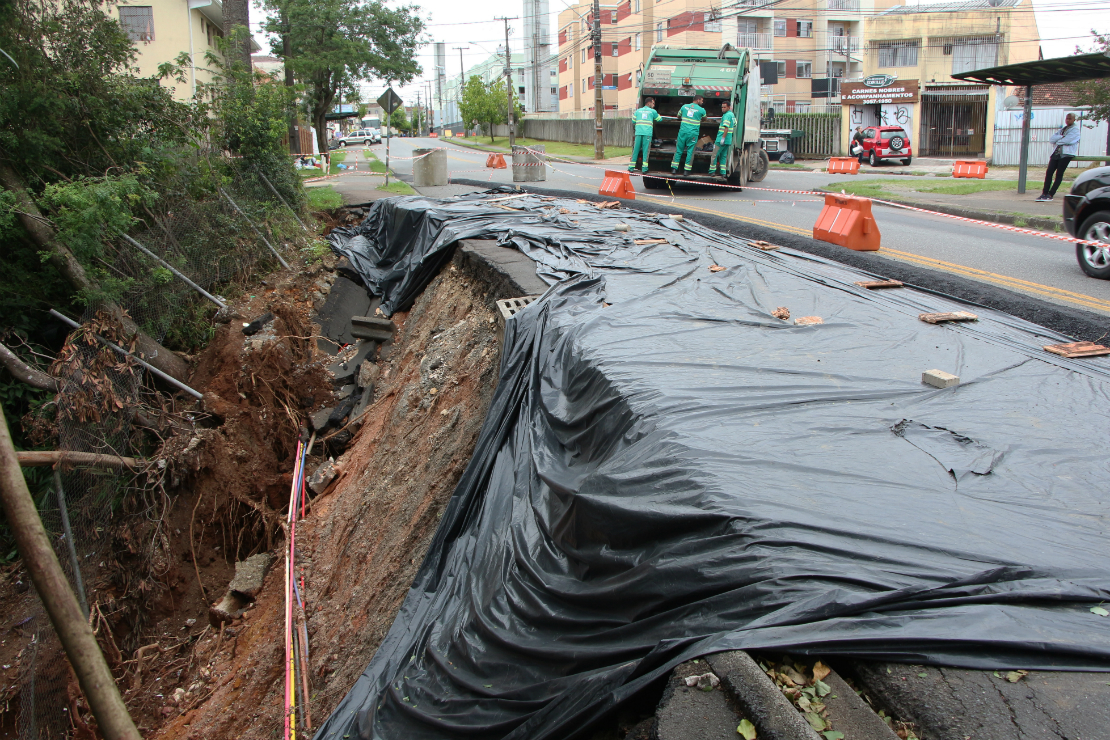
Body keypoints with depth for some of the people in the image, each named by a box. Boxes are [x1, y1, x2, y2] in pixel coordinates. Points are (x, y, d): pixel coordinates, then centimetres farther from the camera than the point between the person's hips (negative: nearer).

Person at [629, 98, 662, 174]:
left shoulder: (638, 111, 16)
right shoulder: (652, 111, 10)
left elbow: (633, 121, 19)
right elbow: (659, 119, 23)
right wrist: (658, 115, 45)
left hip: (638, 133, 2)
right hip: (647, 133, -2)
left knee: (635, 151, 4)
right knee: (645, 151, -2)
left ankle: (631, 168, 4)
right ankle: (644, 169, -6)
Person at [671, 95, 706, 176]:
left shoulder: (684, 106, 6)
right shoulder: (701, 110, -1)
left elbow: (678, 116, 20)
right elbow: (705, 118, 19)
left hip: (683, 132, 3)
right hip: (693, 134, -2)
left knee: (678, 150, 8)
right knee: (690, 151, 4)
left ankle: (674, 168, 6)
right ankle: (687, 170, 4)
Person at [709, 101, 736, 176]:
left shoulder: (726, 115, -15)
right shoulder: (732, 115, 16)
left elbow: (726, 128, -23)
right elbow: (735, 125, 27)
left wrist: (723, 138, -24)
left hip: (721, 139, -9)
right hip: (728, 140, 9)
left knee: (714, 155, -2)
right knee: (723, 156, 13)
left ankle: (712, 171, 1)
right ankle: (723, 172, 8)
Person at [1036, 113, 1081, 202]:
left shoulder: (1075, 129, 3)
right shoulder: (1062, 130, 24)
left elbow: (1068, 140, -15)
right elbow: (1051, 139, 9)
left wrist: (1058, 140, 2)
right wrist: (1061, 137, -6)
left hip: (1066, 154, -6)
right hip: (1057, 153, 6)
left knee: (1059, 174, -8)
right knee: (1049, 172, -8)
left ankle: (1050, 195, -8)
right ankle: (1044, 193, -9)